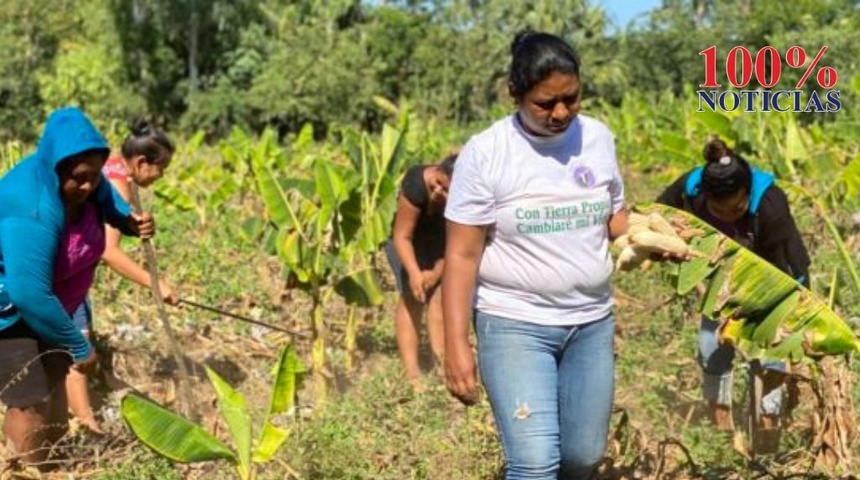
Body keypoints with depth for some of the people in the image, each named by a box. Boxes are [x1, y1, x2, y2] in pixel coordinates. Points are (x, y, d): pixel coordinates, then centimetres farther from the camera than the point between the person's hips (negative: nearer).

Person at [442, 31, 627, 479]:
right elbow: (462, 255, -11)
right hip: (515, 325, -5)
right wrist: (456, 345, -16)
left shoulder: (598, 138, 2)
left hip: (592, 322, 5)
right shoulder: (485, 152, -12)